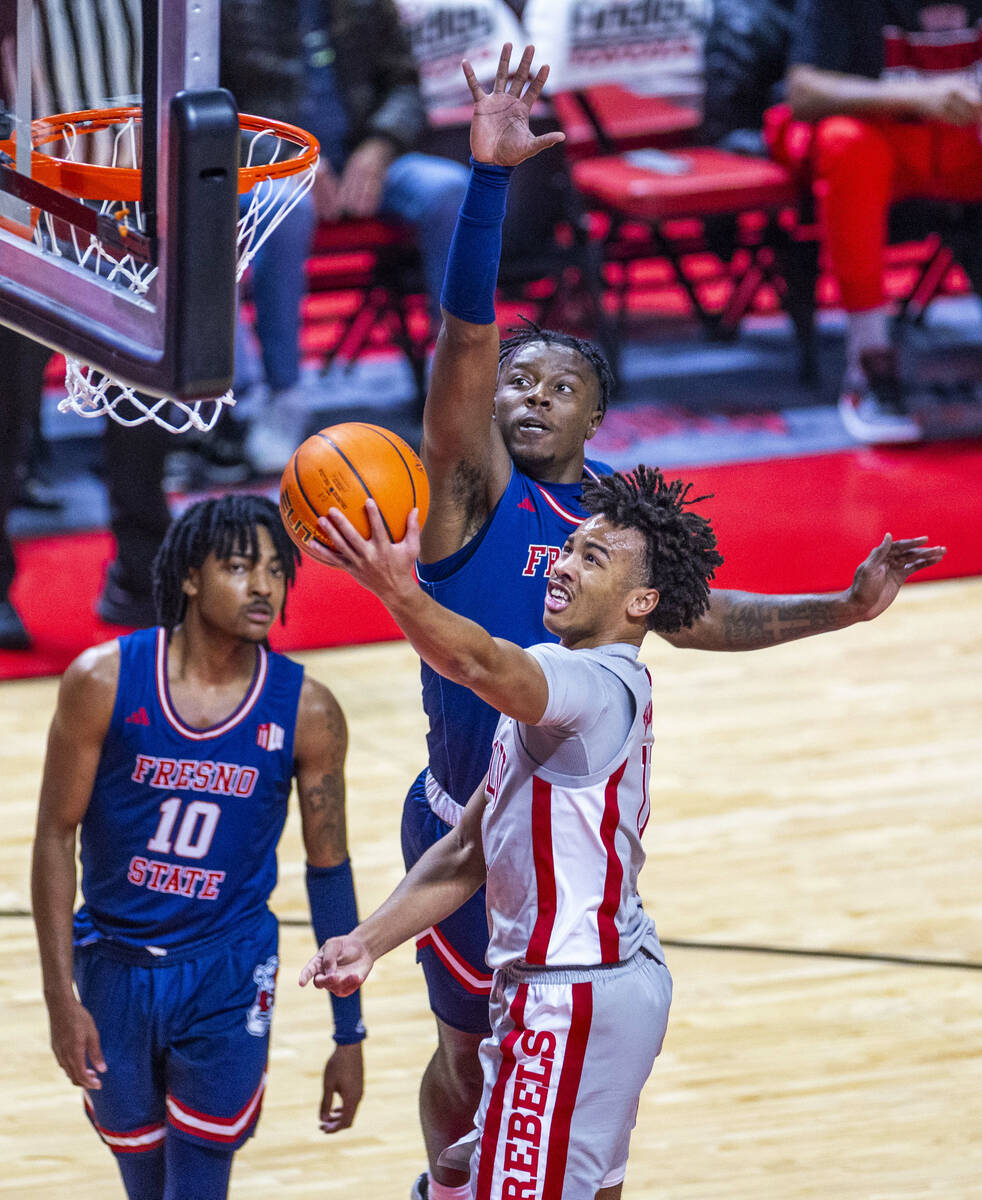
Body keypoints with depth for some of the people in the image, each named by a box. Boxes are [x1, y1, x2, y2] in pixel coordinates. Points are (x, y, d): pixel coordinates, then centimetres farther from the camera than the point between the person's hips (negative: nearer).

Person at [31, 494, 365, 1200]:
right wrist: (61, 997, -10)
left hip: (228, 976, -1)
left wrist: (349, 1036, 2)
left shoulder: (306, 712, -10)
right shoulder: (104, 681, -13)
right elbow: (56, 836, -6)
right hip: (114, 963, 1)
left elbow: (329, 870, -1)